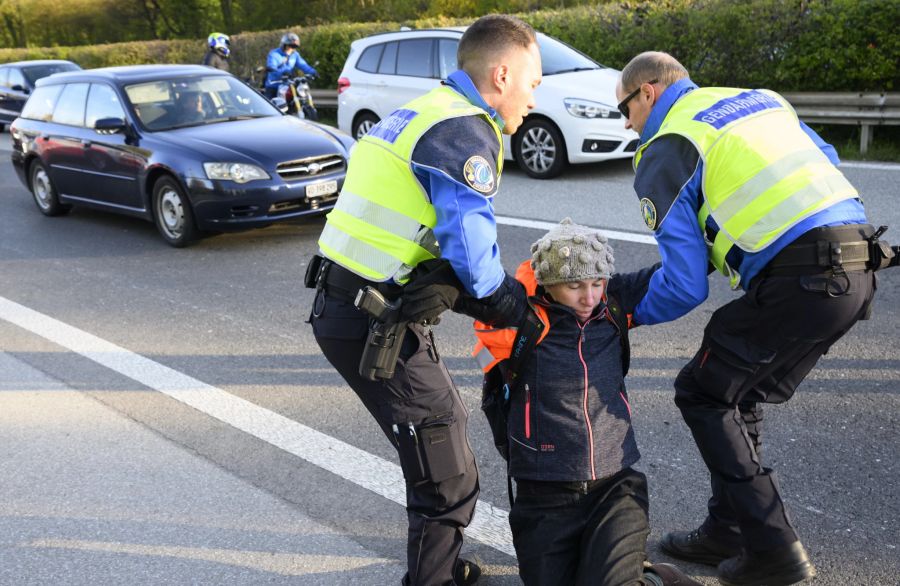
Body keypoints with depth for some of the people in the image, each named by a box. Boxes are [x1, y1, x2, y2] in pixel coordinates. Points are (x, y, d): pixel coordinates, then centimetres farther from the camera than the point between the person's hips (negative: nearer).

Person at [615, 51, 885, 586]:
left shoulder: (665, 150, -1)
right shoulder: (759, 98, 22)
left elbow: (686, 285, -5)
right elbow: (828, 161, 23)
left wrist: (632, 315, 13)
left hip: (798, 281, -8)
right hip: (860, 265, 8)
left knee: (703, 396, 8)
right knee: (742, 396, 20)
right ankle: (729, 531, 29)